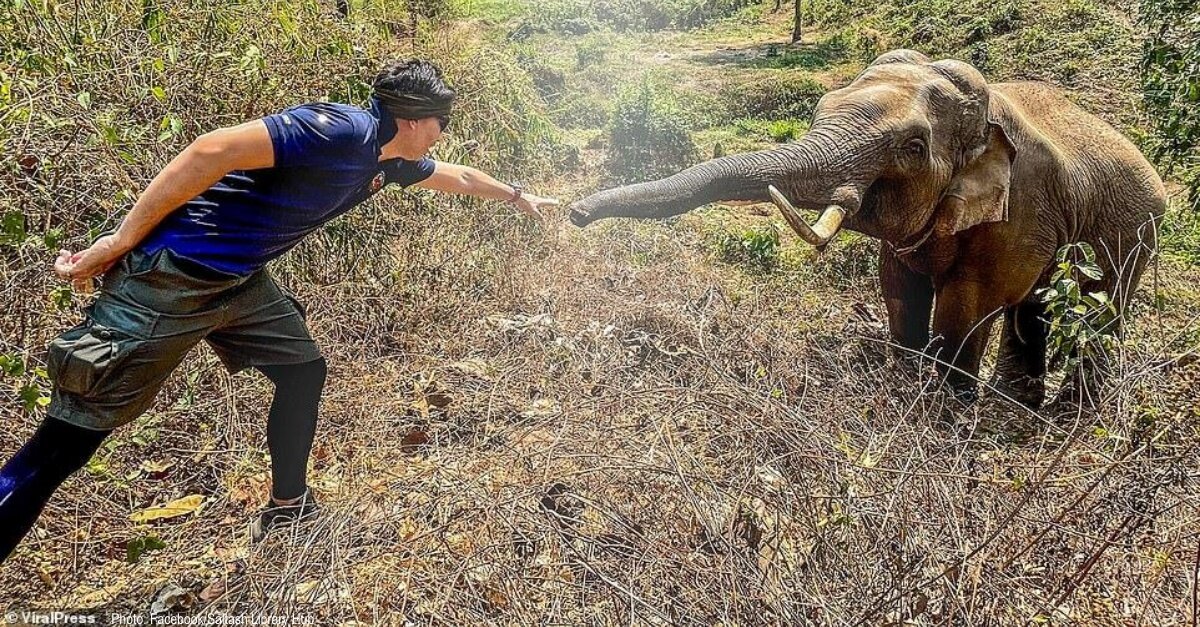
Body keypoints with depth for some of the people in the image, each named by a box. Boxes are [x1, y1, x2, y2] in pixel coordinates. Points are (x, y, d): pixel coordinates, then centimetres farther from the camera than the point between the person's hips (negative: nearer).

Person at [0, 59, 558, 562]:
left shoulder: (387, 160, 9)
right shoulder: (340, 130, -20)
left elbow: (456, 176, 29)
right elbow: (213, 150, -25)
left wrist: (518, 195, 43)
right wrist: (120, 242, -21)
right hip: (168, 277, -10)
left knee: (303, 372, 17)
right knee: (68, 440, -6)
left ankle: (286, 510, 33)